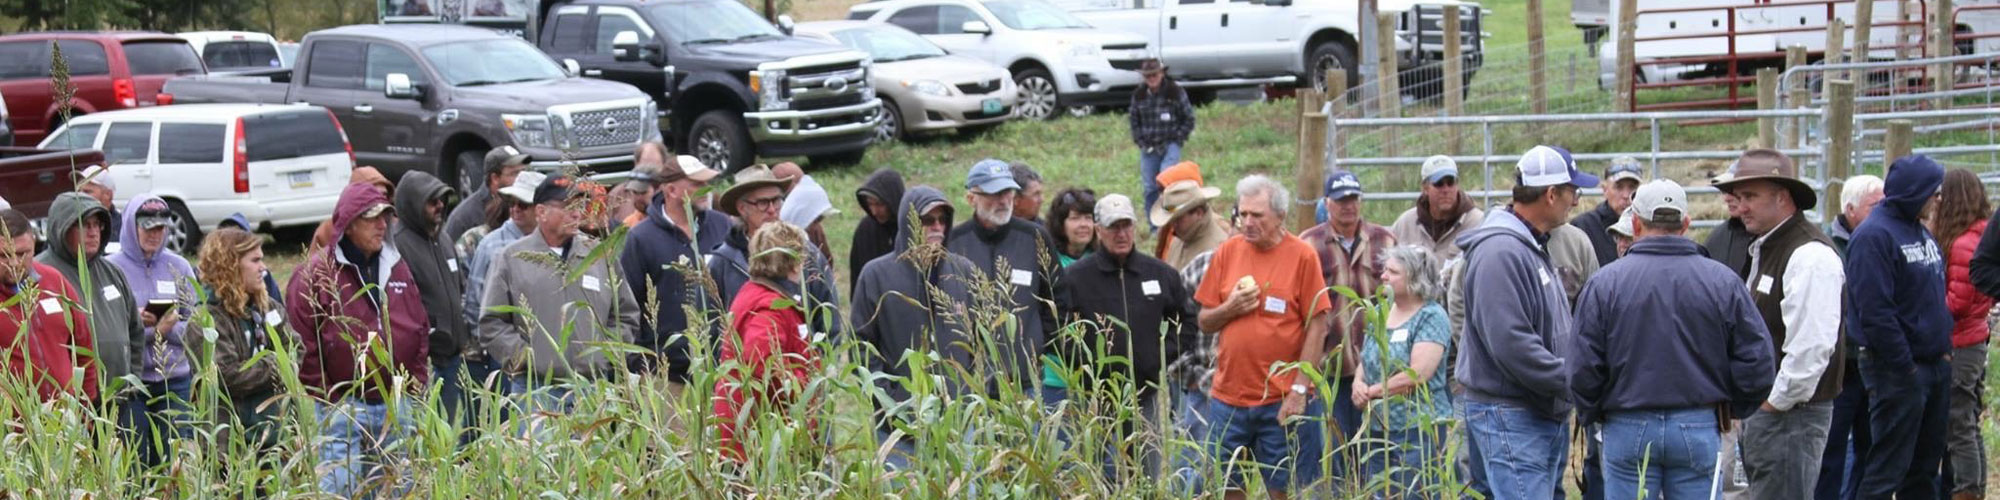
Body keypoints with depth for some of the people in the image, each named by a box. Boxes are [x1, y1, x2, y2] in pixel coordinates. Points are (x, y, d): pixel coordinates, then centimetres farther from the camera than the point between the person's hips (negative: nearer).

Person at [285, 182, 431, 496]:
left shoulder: (397, 268, 13)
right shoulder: (316, 273, -6)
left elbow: (420, 332, 17)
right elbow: (302, 344, -8)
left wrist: (415, 387, 8)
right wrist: (325, 397, -8)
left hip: (396, 408, 6)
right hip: (342, 408, -6)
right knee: (341, 491, -10)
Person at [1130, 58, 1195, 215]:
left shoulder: (1175, 92, -5)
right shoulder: (1139, 95, 5)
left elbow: (1189, 119, 2)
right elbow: (1133, 120, 17)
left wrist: (1177, 139, -5)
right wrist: (1140, 141, 5)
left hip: (1170, 146, -4)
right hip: (1148, 148, 4)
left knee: (1165, 183, -20)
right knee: (1150, 189, 4)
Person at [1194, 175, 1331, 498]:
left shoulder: (1302, 256, -5)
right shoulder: (1227, 252, 7)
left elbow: (1317, 328, -7)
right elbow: (1204, 322, 12)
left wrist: (1299, 390, -12)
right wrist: (1229, 309, -9)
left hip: (1283, 400, -4)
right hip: (1228, 396, 4)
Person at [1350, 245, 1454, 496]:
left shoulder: (1431, 317, -10)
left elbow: (1417, 375, -19)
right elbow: (1366, 359, 18)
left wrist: (1372, 392, -11)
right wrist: (1358, 383, -5)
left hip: (1418, 429, -8)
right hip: (1378, 427, 8)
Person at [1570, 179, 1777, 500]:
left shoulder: (1605, 284, -5)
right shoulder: (1723, 281, -1)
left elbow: (1582, 368, -5)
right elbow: (1757, 363, 0)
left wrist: (1593, 416, 13)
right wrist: (1732, 410, 17)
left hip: (1628, 429, -1)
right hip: (1700, 430, 1)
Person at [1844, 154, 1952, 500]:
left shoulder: (1921, 232, 13)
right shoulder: (1874, 236, -15)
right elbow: (1875, 313, -21)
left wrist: (1944, 350, 12)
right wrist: (1905, 367, -19)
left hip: (1936, 365, 9)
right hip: (1898, 371, -9)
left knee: (1925, 465, 14)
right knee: (1887, 470, -7)